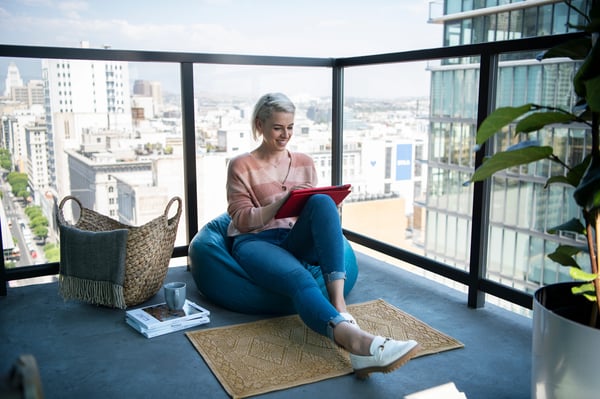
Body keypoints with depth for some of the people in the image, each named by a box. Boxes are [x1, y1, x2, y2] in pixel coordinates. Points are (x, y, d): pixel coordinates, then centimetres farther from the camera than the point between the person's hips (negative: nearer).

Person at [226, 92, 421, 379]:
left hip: (295, 241, 3)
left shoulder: (305, 163, 18)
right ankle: (354, 339, -65)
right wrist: (281, 204, -19)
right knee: (300, 279, -38)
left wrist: (318, 206, -9)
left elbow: (318, 207, 17)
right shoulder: (241, 166, 7)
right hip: (255, 242, -3)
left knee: (322, 202, -30)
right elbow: (241, 219, -2)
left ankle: (338, 301, -41)